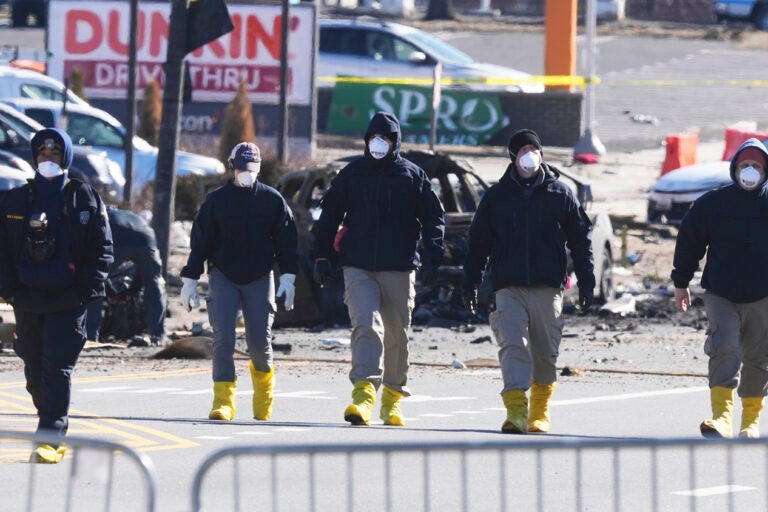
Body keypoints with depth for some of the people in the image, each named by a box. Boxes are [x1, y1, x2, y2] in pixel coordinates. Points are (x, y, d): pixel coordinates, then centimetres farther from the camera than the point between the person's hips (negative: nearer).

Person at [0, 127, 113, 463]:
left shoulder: (85, 199, 4)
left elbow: (102, 249, 3)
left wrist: (84, 290, -7)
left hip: (68, 301, -4)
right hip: (28, 302, 4)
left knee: (58, 369, -12)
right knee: (35, 373, 8)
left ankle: (51, 438, -15)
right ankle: (57, 433, 22)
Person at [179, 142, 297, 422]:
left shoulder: (272, 200, 5)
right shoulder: (216, 200, 4)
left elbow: (286, 241, 7)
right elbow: (200, 241, 6)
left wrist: (288, 277, -2)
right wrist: (190, 280, 3)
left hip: (260, 279, 0)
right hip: (222, 277, 0)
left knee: (259, 341, -2)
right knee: (223, 340, -11)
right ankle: (223, 402, -11)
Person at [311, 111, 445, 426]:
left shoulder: (413, 176, 7)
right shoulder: (352, 174, 9)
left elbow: (433, 217, 8)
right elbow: (329, 215, 15)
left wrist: (432, 258, -3)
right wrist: (322, 257, 9)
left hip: (399, 269, 1)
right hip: (358, 268, -1)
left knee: (397, 335, 8)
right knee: (366, 325, -18)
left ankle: (392, 397, 22)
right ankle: (364, 394, -28)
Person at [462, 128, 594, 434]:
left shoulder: (560, 194, 7)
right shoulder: (496, 197, 9)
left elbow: (580, 240, 10)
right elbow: (478, 244, 13)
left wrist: (586, 283, 4)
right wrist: (470, 286, 8)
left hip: (548, 288, 0)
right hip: (508, 288, 0)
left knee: (545, 352, 7)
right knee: (513, 346, -16)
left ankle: (540, 412, 24)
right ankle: (516, 411, -24)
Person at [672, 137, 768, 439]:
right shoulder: (711, 204, 1)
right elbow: (688, 242, 10)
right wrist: (681, 283, 12)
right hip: (721, 295, -1)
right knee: (724, 352, -16)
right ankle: (722, 417, -24)